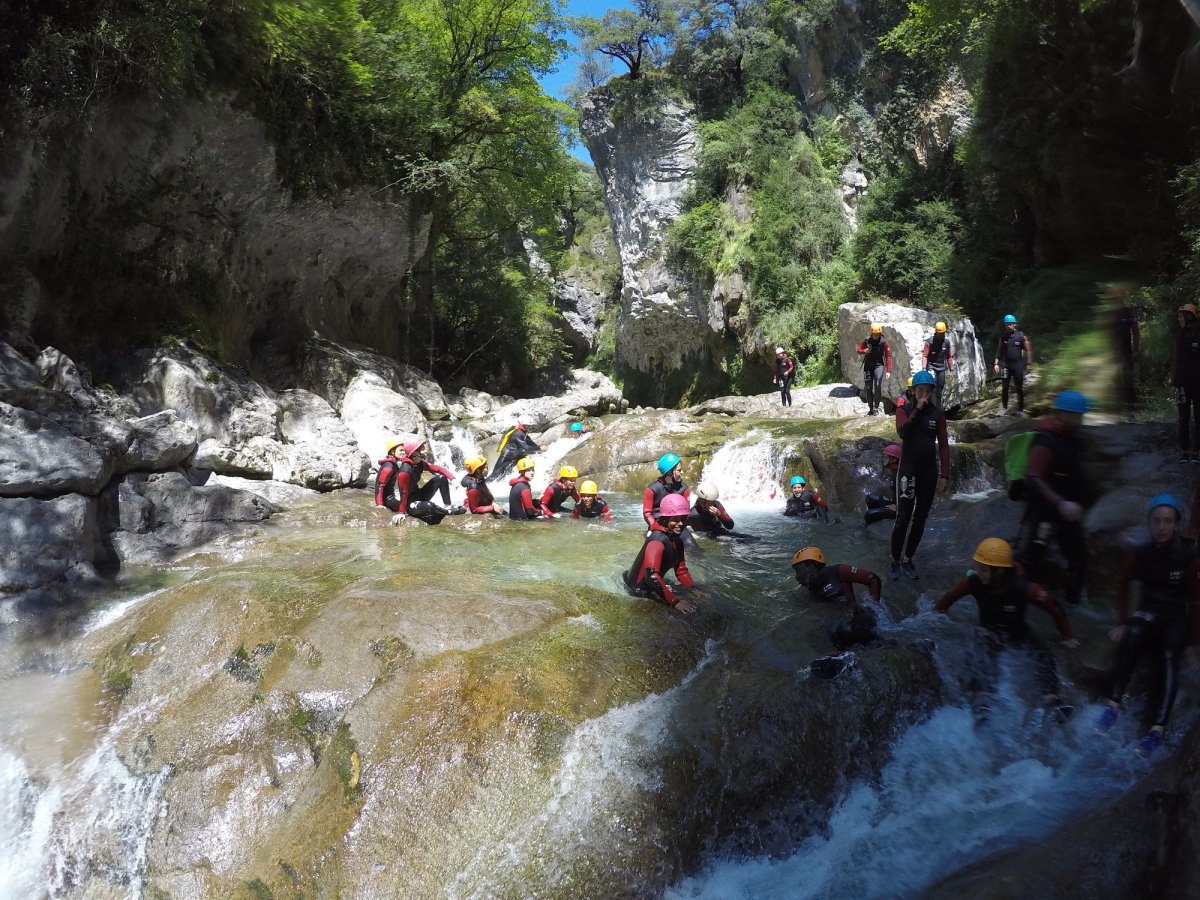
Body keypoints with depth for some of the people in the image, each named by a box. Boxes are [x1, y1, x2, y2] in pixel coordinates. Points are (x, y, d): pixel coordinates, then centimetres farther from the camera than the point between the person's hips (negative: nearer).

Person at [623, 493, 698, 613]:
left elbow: (681, 570, 9)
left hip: (650, 586, 9)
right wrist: (674, 601, -36)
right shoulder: (658, 539, -27)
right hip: (637, 590, -9)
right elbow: (651, 576, -36)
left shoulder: (677, 541, 2)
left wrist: (694, 590, -7)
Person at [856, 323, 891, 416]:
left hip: (879, 365, -3)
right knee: (868, 387, 4)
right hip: (868, 366, 3)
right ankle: (871, 408, 14)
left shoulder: (883, 342, -9)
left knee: (878, 385, -19)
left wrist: (888, 371, -10)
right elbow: (859, 350, 6)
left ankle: (876, 408, -14)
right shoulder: (866, 340, -4)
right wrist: (864, 351, -19)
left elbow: (888, 356, -5)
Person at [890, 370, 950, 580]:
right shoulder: (904, 409, -1)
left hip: (930, 470, 3)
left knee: (920, 517, 8)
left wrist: (944, 474, -2)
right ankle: (895, 561, -1)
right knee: (903, 518, -10)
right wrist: (917, 410, -19)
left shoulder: (937, 413, 3)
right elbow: (902, 432, -20)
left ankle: (908, 560, 18)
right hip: (908, 468, -3)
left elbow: (944, 445, 3)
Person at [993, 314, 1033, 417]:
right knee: (1004, 387, 0)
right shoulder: (1003, 336, 5)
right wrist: (996, 363, 1)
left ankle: (1020, 410, 10)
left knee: (1020, 389, 3)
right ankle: (1004, 408, 10)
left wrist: (1029, 363, -10)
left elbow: (1028, 350, -3)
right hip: (1006, 365, 2)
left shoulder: (1021, 336, -3)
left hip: (1018, 365, -2)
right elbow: (999, 351, 9)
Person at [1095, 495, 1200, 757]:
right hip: (1148, 613, 1)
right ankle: (1113, 705, -36)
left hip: (1176, 618, -1)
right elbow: (1122, 586, 10)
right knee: (1132, 635, -35)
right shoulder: (1141, 554, -1)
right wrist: (1123, 622, 0)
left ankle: (1158, 729, -40)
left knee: (1169, 657, -33)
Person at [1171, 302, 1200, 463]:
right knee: (1184, 418, 3)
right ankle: (1184, 450, 6)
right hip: (1183, 383, 2)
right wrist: (1174, 380, -1)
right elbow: (1175, 361, 6)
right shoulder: (1180, 337, 6)